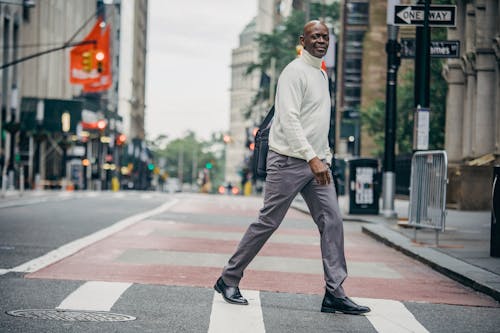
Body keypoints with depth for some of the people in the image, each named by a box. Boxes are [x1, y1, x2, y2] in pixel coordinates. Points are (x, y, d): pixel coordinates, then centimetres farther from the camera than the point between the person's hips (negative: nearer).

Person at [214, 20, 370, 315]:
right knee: (268, 222, -3)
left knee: (332, 221, -2)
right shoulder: (295, 72, -10)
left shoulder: (322, 74, 18)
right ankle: (229, 280, 10)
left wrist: (326, 155, 16)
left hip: (316, 162, 8)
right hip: (290, 160, -8)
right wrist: (312, 158, -28)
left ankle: (335, 293, -2)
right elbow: (289, 119, -21)